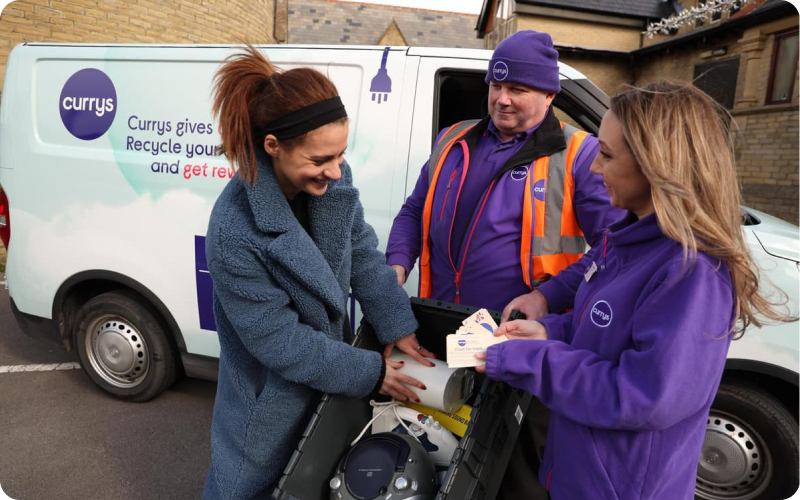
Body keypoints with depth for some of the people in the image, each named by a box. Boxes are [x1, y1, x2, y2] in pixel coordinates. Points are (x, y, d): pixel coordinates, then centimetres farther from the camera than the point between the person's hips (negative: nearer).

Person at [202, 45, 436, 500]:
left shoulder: (331, 179, -19)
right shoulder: (235, 232, -35)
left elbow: (363, 255, -5)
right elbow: (280, 344, -27)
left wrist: (401, 329, -6)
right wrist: (371, 373, -19)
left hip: (325, 364, 5)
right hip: (271, 395, -5)